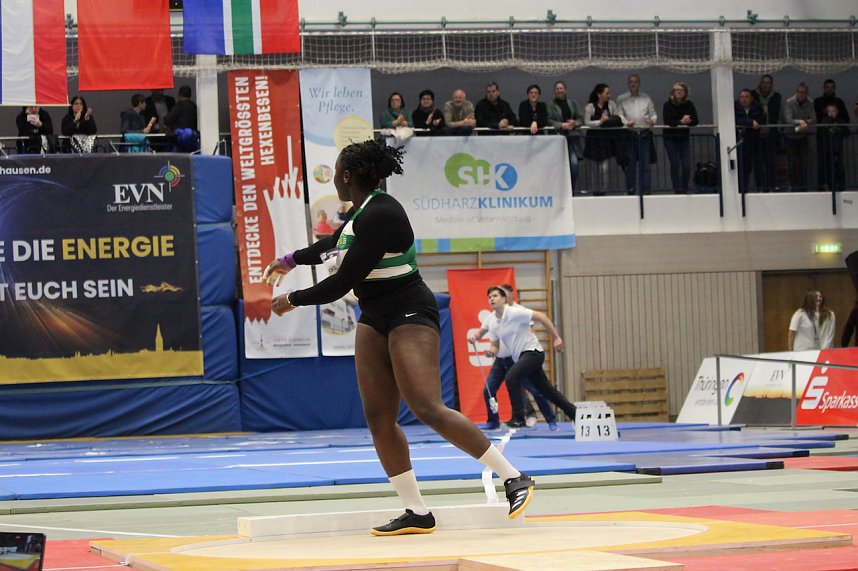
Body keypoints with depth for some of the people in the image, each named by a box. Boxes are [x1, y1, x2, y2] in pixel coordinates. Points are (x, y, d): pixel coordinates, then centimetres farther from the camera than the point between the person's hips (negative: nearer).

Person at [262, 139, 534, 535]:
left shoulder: (379, 216, -22)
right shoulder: (364, 209, 9)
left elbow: (342, 283, -22)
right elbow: (336, 241, 33)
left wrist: (292, 300, -7)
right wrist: (291, 260, 47)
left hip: (410, 317, -10)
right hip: (375, 322, 10)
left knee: (427, 409, -22)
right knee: (378, 419, 1)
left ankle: (514, 479, -15)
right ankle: (417, 514, 3)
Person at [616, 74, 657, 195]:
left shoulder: (646, 98, 17)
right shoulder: (621, 99, 11)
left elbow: (653, 114, 13)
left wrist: (653, 120, -10)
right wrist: (626, 122, -17)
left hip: (644, 134, 1)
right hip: (629, 134, -1)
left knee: (644, 164, -2)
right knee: (630, 164, -2)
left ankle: (646, 191, 0)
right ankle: (630, 191, 4)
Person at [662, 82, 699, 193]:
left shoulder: (689, 105, 3)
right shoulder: (667, 105, -4)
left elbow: (695, 121, -4)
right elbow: (667, 121, -16)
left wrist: (685, 121, -22)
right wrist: (681, 121, -22)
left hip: (684, 138, 2)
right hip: (670, 138, -2)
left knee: (686, 166, -5)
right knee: (675, 165, -6)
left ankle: (684, 189, 9)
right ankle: (677, 189, -2)